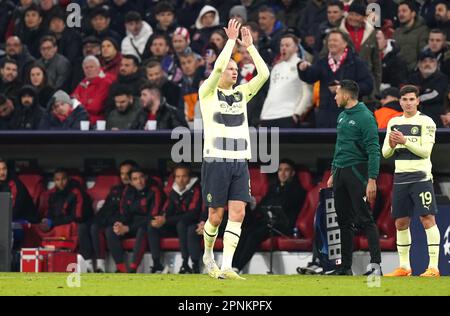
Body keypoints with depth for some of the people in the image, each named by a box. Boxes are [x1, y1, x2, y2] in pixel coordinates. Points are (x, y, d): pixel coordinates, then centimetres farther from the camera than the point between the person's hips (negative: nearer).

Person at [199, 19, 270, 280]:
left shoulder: (242, 93, 15)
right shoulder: (208, 92, 2)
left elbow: (264, 74, 5)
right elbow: (218, 68, -15)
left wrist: (250, 45, 3)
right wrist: (231, 40, -9)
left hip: (240, 162, 4)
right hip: (216, 161, -4)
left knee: (238, 212, -9)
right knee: (216, 215, 0)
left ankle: (226, 267, -12)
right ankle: (208, 254, 27)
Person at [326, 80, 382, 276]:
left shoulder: (364, 117, -11)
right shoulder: (342, 116, 15)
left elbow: (374, 150, -16)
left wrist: (372, 179, -22)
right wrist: (333, 174, 21)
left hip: (357, 172, -8)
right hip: (340, 172, 8)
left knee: (364, 219, -12)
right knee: (344, 221, 10)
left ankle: (375, 264, -14)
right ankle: (345, 266, 14)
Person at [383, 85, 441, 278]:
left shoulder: (426, 122, -3)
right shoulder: (394, 122, 14)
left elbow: (425, 151, -12)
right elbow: (385, 153, 14)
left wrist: (405, 141, -21)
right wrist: (392, 145, -7)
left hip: (420, 176, -6)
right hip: (400, 178, 6)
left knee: (427, 219, -11)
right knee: (401, 222, 6)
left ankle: (434, 267, -13)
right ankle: (404, 267, 13)